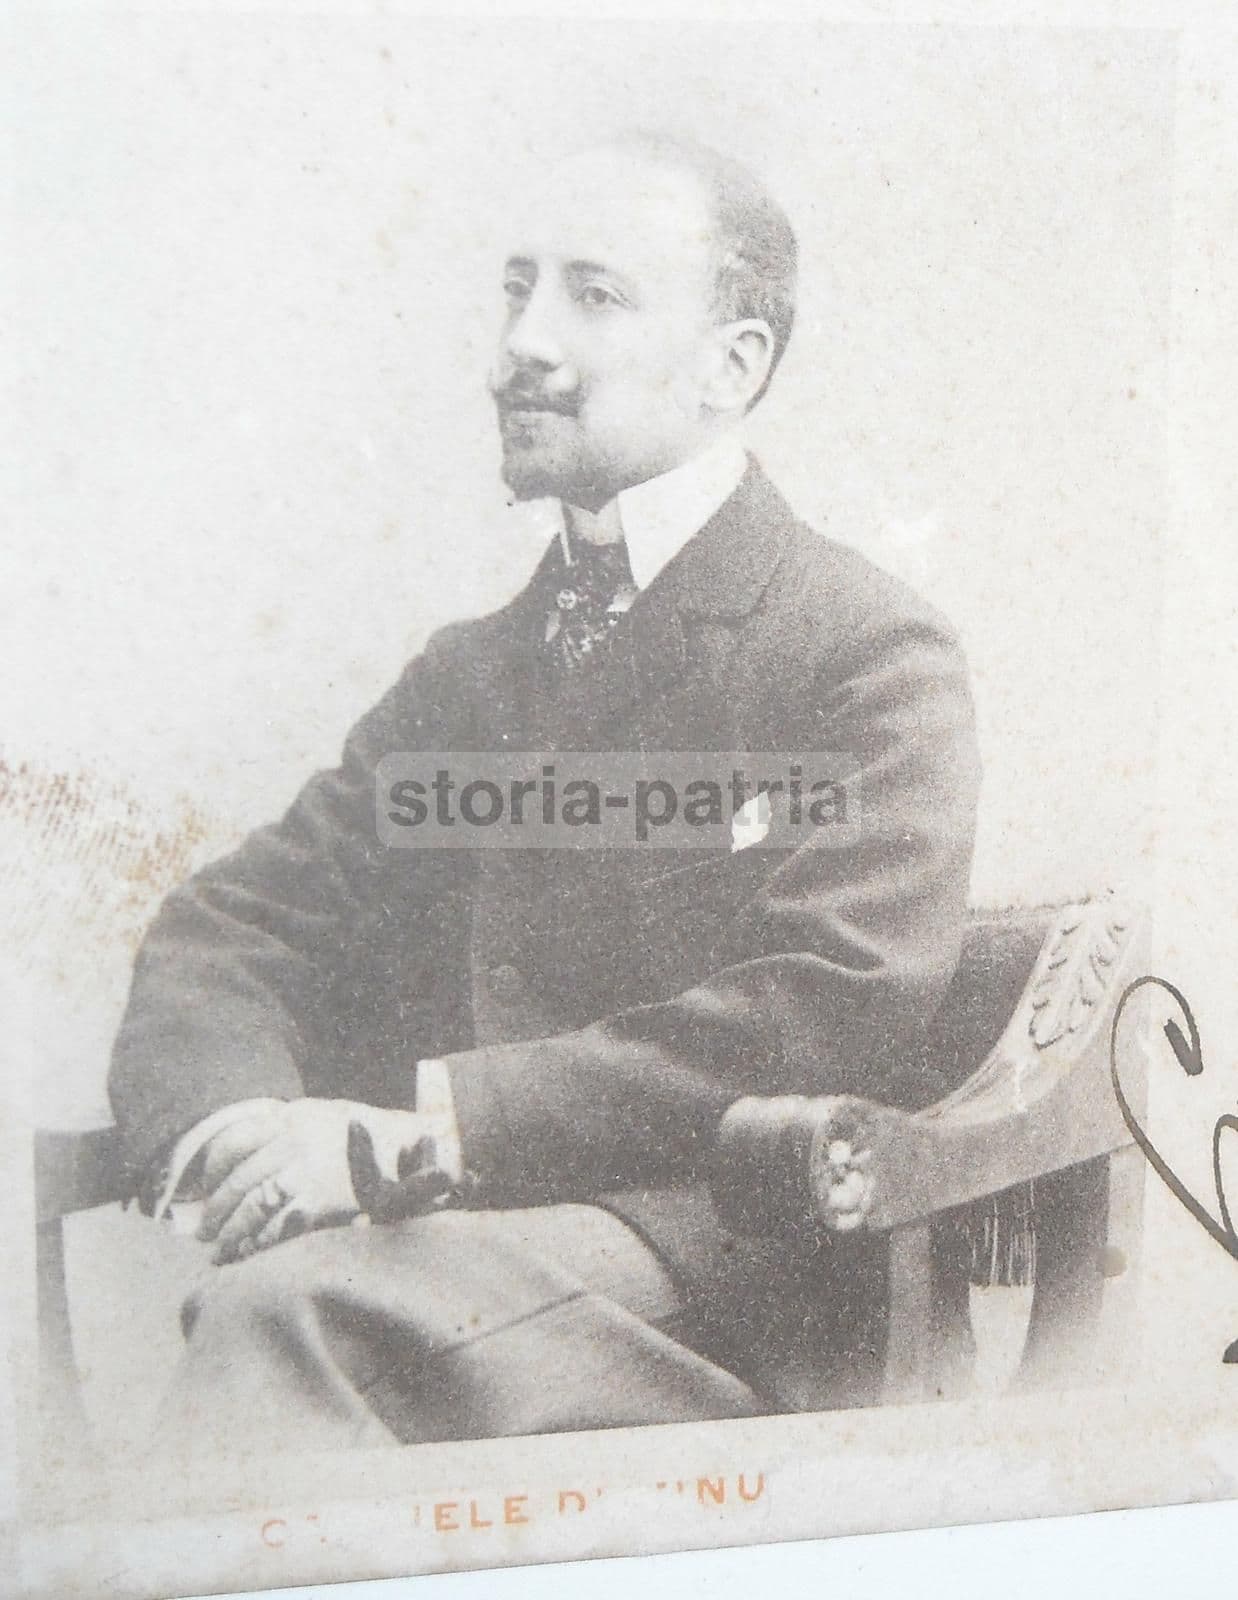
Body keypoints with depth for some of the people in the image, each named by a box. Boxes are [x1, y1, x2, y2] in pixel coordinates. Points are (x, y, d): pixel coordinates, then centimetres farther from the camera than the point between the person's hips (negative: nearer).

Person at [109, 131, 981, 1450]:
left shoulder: (874, 655, -1)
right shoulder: (472, 668, 17)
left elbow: (834, 1011, -14)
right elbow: (229, 927, 14)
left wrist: (427, 1126, -18)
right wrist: (231, 1118, -9)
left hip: (721, 1251, -4)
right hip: (468, 1231, 5)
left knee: (293, 1297, -29)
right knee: (269, 1305, -26)